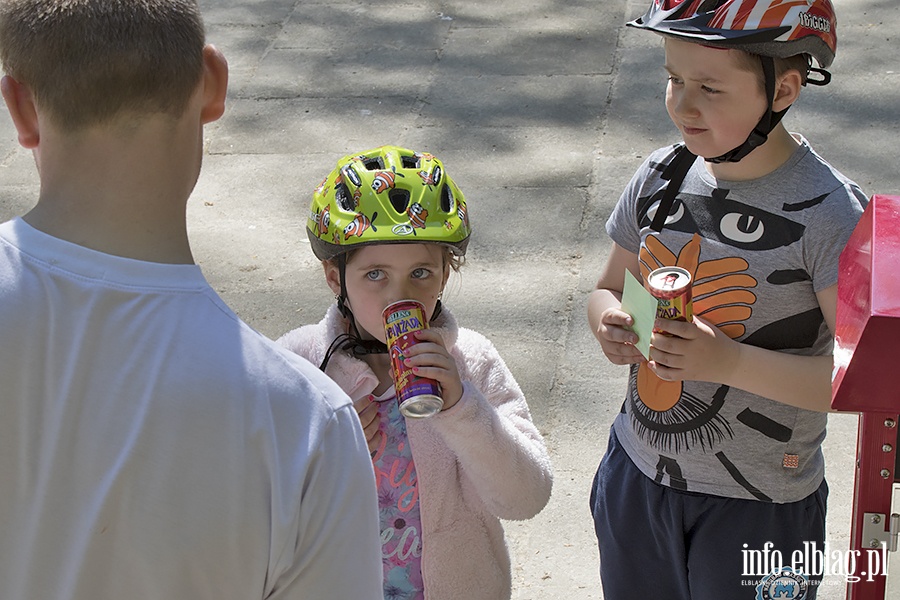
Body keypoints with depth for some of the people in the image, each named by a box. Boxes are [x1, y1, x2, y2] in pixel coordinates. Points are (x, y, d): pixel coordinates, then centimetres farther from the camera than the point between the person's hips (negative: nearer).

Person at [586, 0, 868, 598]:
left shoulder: (829, 212, -20)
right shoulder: (662, 174, -3)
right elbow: (610, 287, 11)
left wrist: (730, 361, -31)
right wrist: (610, 324, -13)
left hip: (758, 505, -5)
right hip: (638, 476, 5)